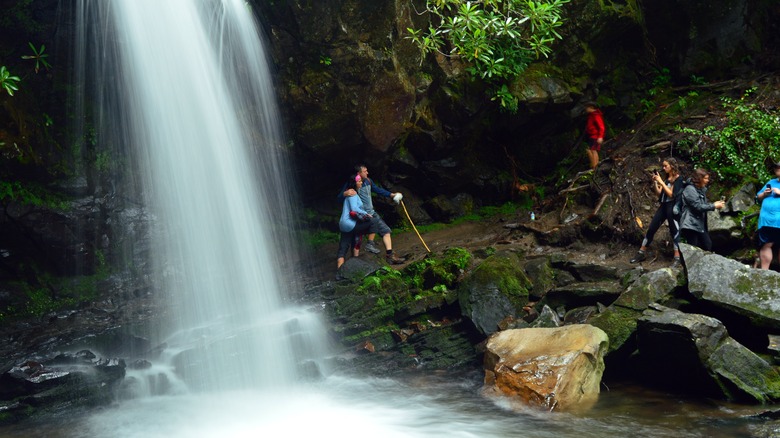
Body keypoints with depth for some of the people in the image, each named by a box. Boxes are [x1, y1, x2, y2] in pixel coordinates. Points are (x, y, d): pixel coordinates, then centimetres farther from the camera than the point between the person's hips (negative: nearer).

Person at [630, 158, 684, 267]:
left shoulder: (678, 179, -7)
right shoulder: (666, 178, 13)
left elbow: (671, 194, -16)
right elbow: (659, 193, 11)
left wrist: (661, 182, -16)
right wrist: (655, 182, -1)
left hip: (672, 207, -7)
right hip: (663, 206, 7)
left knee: (674, 231, -7)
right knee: (651, 228, 6)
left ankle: (677, 258, -4)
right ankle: (641, 253, 12)